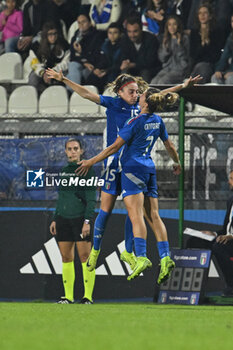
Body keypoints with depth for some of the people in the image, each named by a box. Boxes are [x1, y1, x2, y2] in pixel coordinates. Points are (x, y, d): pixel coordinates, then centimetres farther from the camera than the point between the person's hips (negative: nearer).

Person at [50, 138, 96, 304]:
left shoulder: (87, 170, -2)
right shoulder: (64, 171, 16)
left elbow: (91, 199, -7)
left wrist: (87, 221, -15)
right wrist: (55, 219, 17)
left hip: (80, 219, -6)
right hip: (63, 219, 6)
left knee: (85, 257, -7)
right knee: (66, 258, 5)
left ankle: (88, 296, -6)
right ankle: (68, 296, 8)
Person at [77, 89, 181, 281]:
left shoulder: (135, 122, -11)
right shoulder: (158, 121, 10)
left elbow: (115, 147, -12)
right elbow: (169, 146, 23)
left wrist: (91, 162, -7)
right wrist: (177, 163, 42)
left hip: (133, 168, -7)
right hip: (149, 169, 7)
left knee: (136, 215, -16)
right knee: (154, 215, 5)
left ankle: (142, 257, -29)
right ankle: (165, 257, -6)